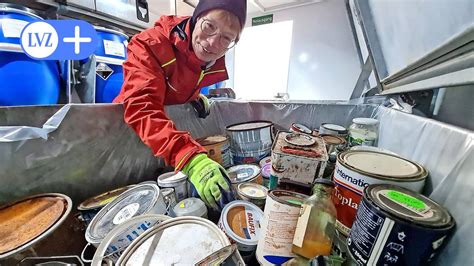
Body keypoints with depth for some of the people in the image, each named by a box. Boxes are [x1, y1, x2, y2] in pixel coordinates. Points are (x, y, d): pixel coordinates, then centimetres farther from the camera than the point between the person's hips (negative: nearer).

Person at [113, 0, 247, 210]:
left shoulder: (215, 63, -13)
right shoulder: (150, 45, -32)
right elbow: (142, 109, -46)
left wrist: (195, 96, -14)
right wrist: (191, 158, -59)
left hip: (174, 120, 5)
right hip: (129, 127, -4)